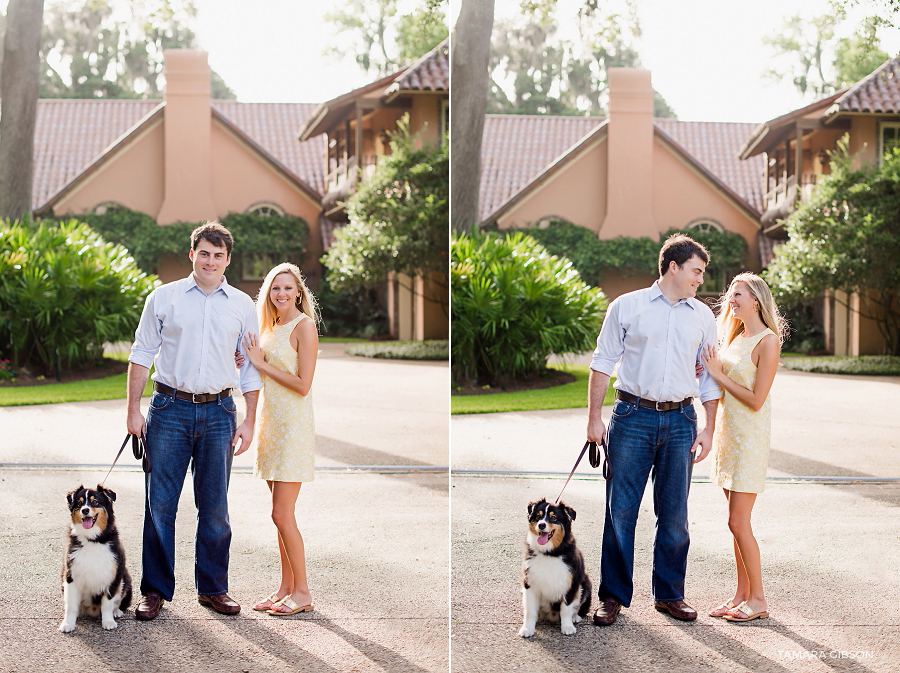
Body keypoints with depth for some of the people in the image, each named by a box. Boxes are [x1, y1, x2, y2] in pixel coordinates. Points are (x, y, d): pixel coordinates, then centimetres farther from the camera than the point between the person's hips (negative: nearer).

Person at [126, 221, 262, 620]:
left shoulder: (242, 306, 8)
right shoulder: (163, 298, 5)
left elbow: (251, 367, 11)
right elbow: (142, 354, 6)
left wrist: (249, 421, 5)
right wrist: (134, 410, 0)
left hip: (218, 412, 1)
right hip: (170, 408, -1)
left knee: (215, 506, 5)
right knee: (159, 502, -2)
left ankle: (212, 588, 16)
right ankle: (155, 589, 7)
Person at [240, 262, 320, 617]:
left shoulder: (304, 326, -10)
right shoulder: (272, 327, 15)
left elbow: (302, 385, -16)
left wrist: (262, 363, -11)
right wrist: (250, 360, 7)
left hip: (293, 425, -8)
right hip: (272, 424, 8)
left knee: (282, 515, -8)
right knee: (281, 514, 10)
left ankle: (302, 592, 0)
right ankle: (285, 588, 16)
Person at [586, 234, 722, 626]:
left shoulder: (703, 316, 11)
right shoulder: (627, 307, 2)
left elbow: (710, 375, 13)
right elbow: (603, 363, 3)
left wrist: (708, 428, 7)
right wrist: (594, 418, -3)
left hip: (680, 421, 3)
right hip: (633, 417, -2)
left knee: (674, 514, 5)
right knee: (620, 509, -2)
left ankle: (669, 594, 17)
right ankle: (613, 595, 7)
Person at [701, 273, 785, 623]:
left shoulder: (767, 341, -13)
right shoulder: (735, 338, 13)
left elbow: (756, 400, -17)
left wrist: (718, 375, -12)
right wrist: (708, 371, 3)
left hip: (750, 437, -8)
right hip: (728, 433, 8)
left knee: (738, 523, -8)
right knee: (737, 523, 10)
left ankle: (758, 599, 2)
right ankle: (741, 594, 16)